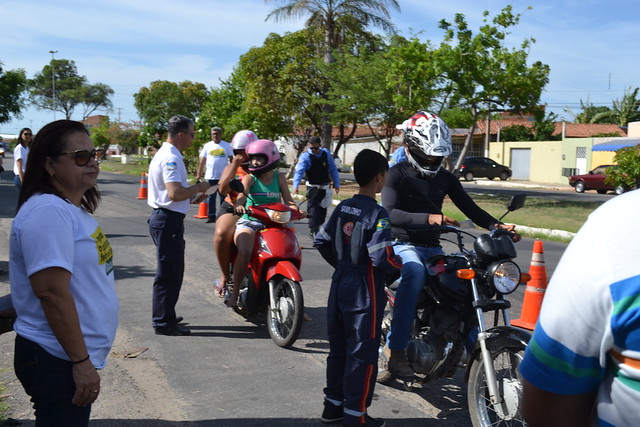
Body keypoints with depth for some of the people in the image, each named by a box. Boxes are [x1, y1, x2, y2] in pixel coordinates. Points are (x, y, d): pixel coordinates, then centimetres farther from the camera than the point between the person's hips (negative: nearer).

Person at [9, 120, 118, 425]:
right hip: (57, 363, -10)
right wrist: (81, 361, -23)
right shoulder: (48, 211, -20)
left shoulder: (71, 208, 11)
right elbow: (52, 292, -26)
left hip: (77, 358, 10)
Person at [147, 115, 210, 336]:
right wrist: (198, 187, -13)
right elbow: (175, 193, -28)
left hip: (165, 218, 11)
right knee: (169, 273, -4)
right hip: (169, 220, -11)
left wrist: (192, 196, 15)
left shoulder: (164, 154, 16)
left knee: (170, 271, 19)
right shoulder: (171, 158, -18)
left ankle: (164, 316, 30)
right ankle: (163, 322, 3)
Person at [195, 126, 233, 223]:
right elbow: (202, 161, 10)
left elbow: (231, 159, 7)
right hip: (210, 175, 1)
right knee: (211, 197, 3)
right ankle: (211, 216, 7)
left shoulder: (227, 145, 6)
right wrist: (199, 173, 5)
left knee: (223, 197, 4)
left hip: (223, 176, -1)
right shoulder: (207, 146, 9)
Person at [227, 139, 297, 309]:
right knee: (245, 252, -31)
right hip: (249, 222, -3)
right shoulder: (249, 178, 3)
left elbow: (288, 200, 7)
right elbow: (242, 194, -15)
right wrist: (239, 204, -39)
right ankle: (235, 292, -17)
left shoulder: (279, 178, 12)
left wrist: (295, 210, -16)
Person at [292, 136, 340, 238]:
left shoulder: (326, 154, 2)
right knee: (313, 210, -13)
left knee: (322, 211, 11)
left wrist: (336, 184, 6)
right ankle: (314, 232, -12)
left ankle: (318, 228, 24)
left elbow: (333, 169, 10)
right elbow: (299, 171, -22)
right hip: (313, 188, -4)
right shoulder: (305, 156, -11)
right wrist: (295, 186, -36)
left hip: (325, 188, 4)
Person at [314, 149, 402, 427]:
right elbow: (381, 258, -24)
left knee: (338, 348, 17)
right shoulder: (377, 213, -17)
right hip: (364, 292, -7)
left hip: (340, 285, 8)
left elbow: (321, 241, 10)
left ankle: (333, 405, 28)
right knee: (362, 353, 3)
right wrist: (400, 266, -5)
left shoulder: (342, 208, 5)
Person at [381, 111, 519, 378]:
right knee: (415, 272, -37)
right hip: (403, 245, -6)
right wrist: (429, 218, -37)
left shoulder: (445, 178, 13)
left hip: (433, 249, 6)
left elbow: (470, 208, 9)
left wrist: (497, 225, -11)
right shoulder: (397, 174, -5)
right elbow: (389, 213, -21)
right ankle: (395, 348, -34)